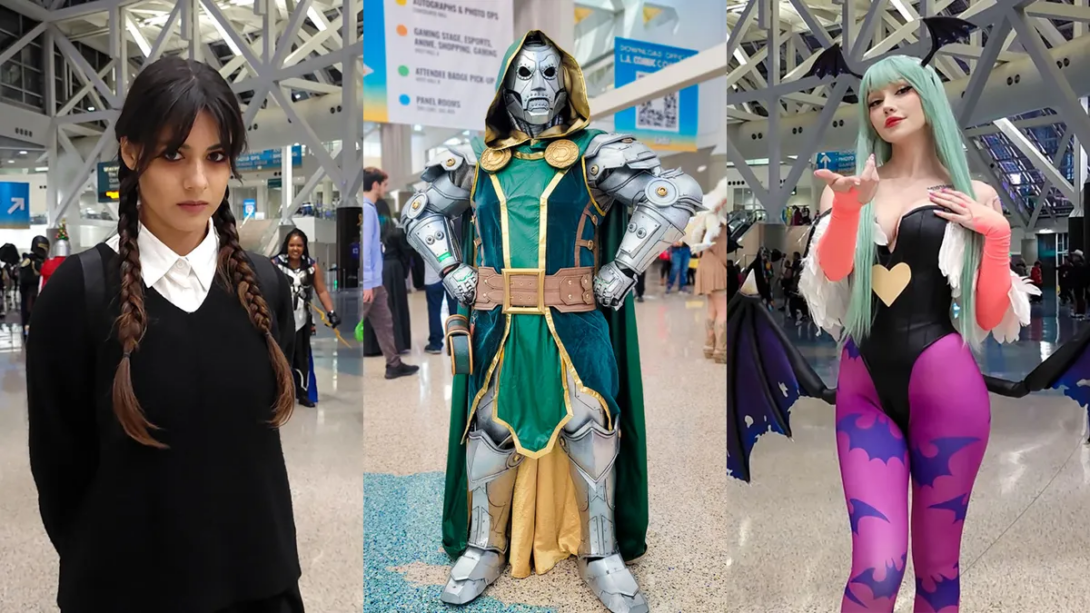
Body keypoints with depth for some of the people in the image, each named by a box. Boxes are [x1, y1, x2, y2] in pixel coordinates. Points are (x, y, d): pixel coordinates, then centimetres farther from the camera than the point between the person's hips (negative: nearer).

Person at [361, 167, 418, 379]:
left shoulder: (369, 208, 13)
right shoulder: (366, 210, -15)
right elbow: (364, 246, -20)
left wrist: (373, 281, 16)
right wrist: (368, 283, -22)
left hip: (374, 281, 10)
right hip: (367, 282, -10)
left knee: (384, 322, 13)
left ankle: (394, 364, 20)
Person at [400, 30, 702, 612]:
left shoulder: (592, 154, 0)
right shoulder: (479, 161, 9)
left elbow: (678, 194, -7)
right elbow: (419, 212, 21)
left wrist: (622, 270, -10)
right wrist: (454, 270, 7)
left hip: (576, 325, -2)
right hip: (498, 324, 2)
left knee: (591, 434, 2)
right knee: (490, 432, 8)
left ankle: (601, 554, 22)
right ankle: (484, 548, 28)